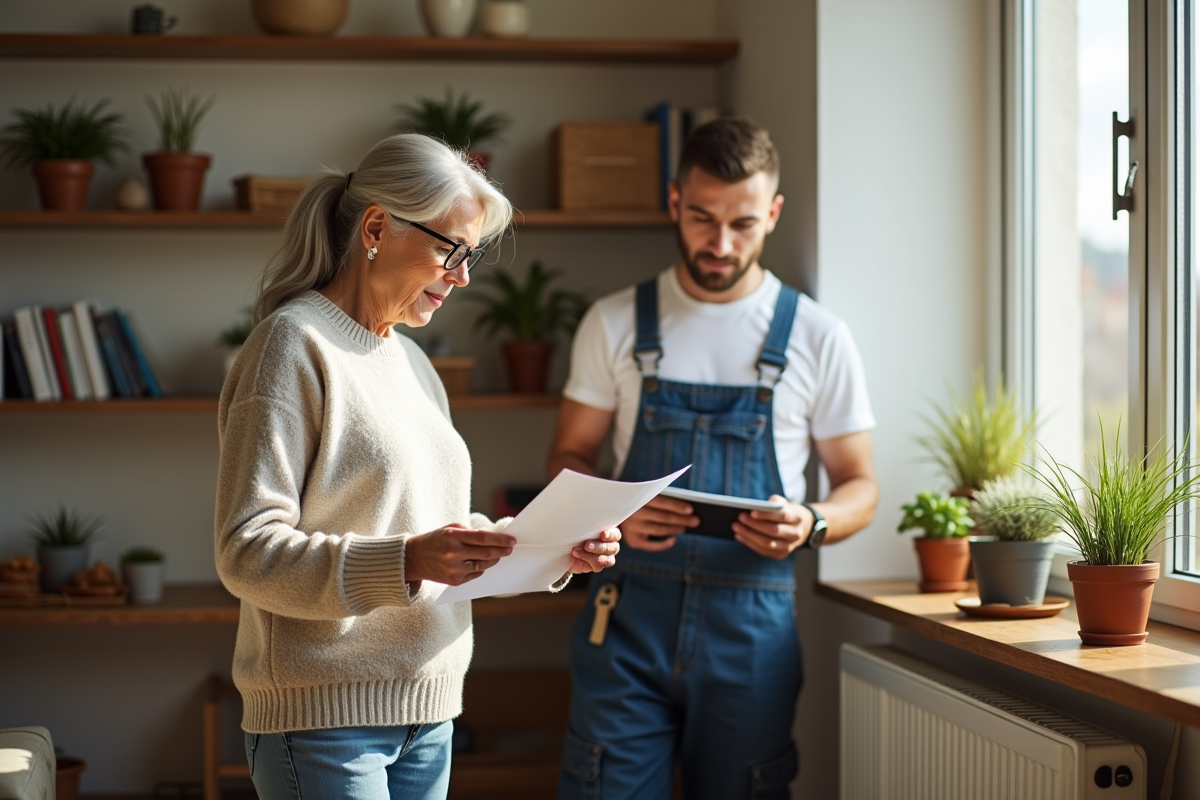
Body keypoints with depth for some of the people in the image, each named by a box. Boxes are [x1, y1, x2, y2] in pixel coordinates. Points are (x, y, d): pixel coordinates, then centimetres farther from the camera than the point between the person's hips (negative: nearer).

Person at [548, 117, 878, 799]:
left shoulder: (818, 338, 3)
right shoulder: (615, 323, 5)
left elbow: (859, 486, 8)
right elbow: (569, 457, 10)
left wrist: (811, 524, -15)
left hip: (752, 623, 0)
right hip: (631, 611, 0)